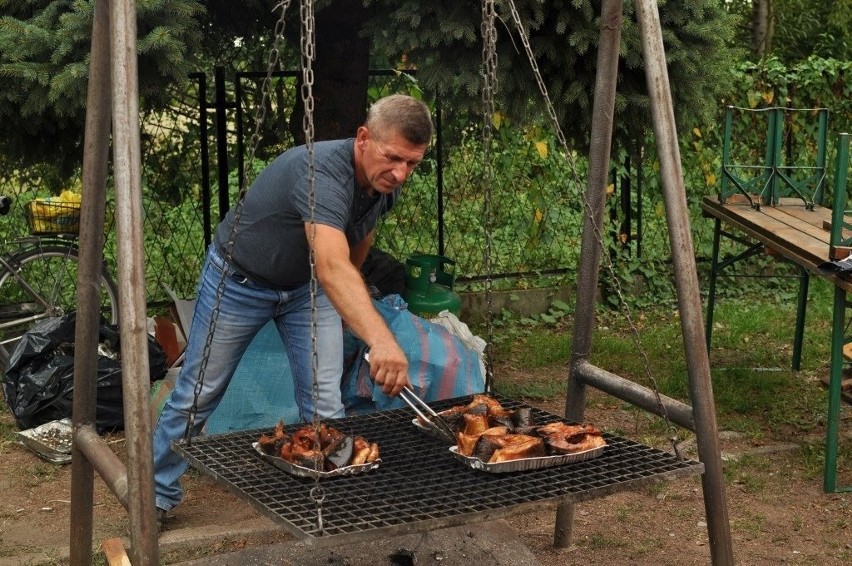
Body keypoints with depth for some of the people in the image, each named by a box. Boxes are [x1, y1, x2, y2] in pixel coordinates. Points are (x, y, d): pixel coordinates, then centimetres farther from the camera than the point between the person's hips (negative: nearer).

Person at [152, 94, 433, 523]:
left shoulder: (386, 183, -13)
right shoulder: (322, 171, -39)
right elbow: (332, 266, -55)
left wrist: (348, 295, 21)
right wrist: (380, 341, -68)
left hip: (306, 286, 6)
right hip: (240, 279, -6)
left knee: (325, 406, -5)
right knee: (197, 395, 7)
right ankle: (157, 496, 27)